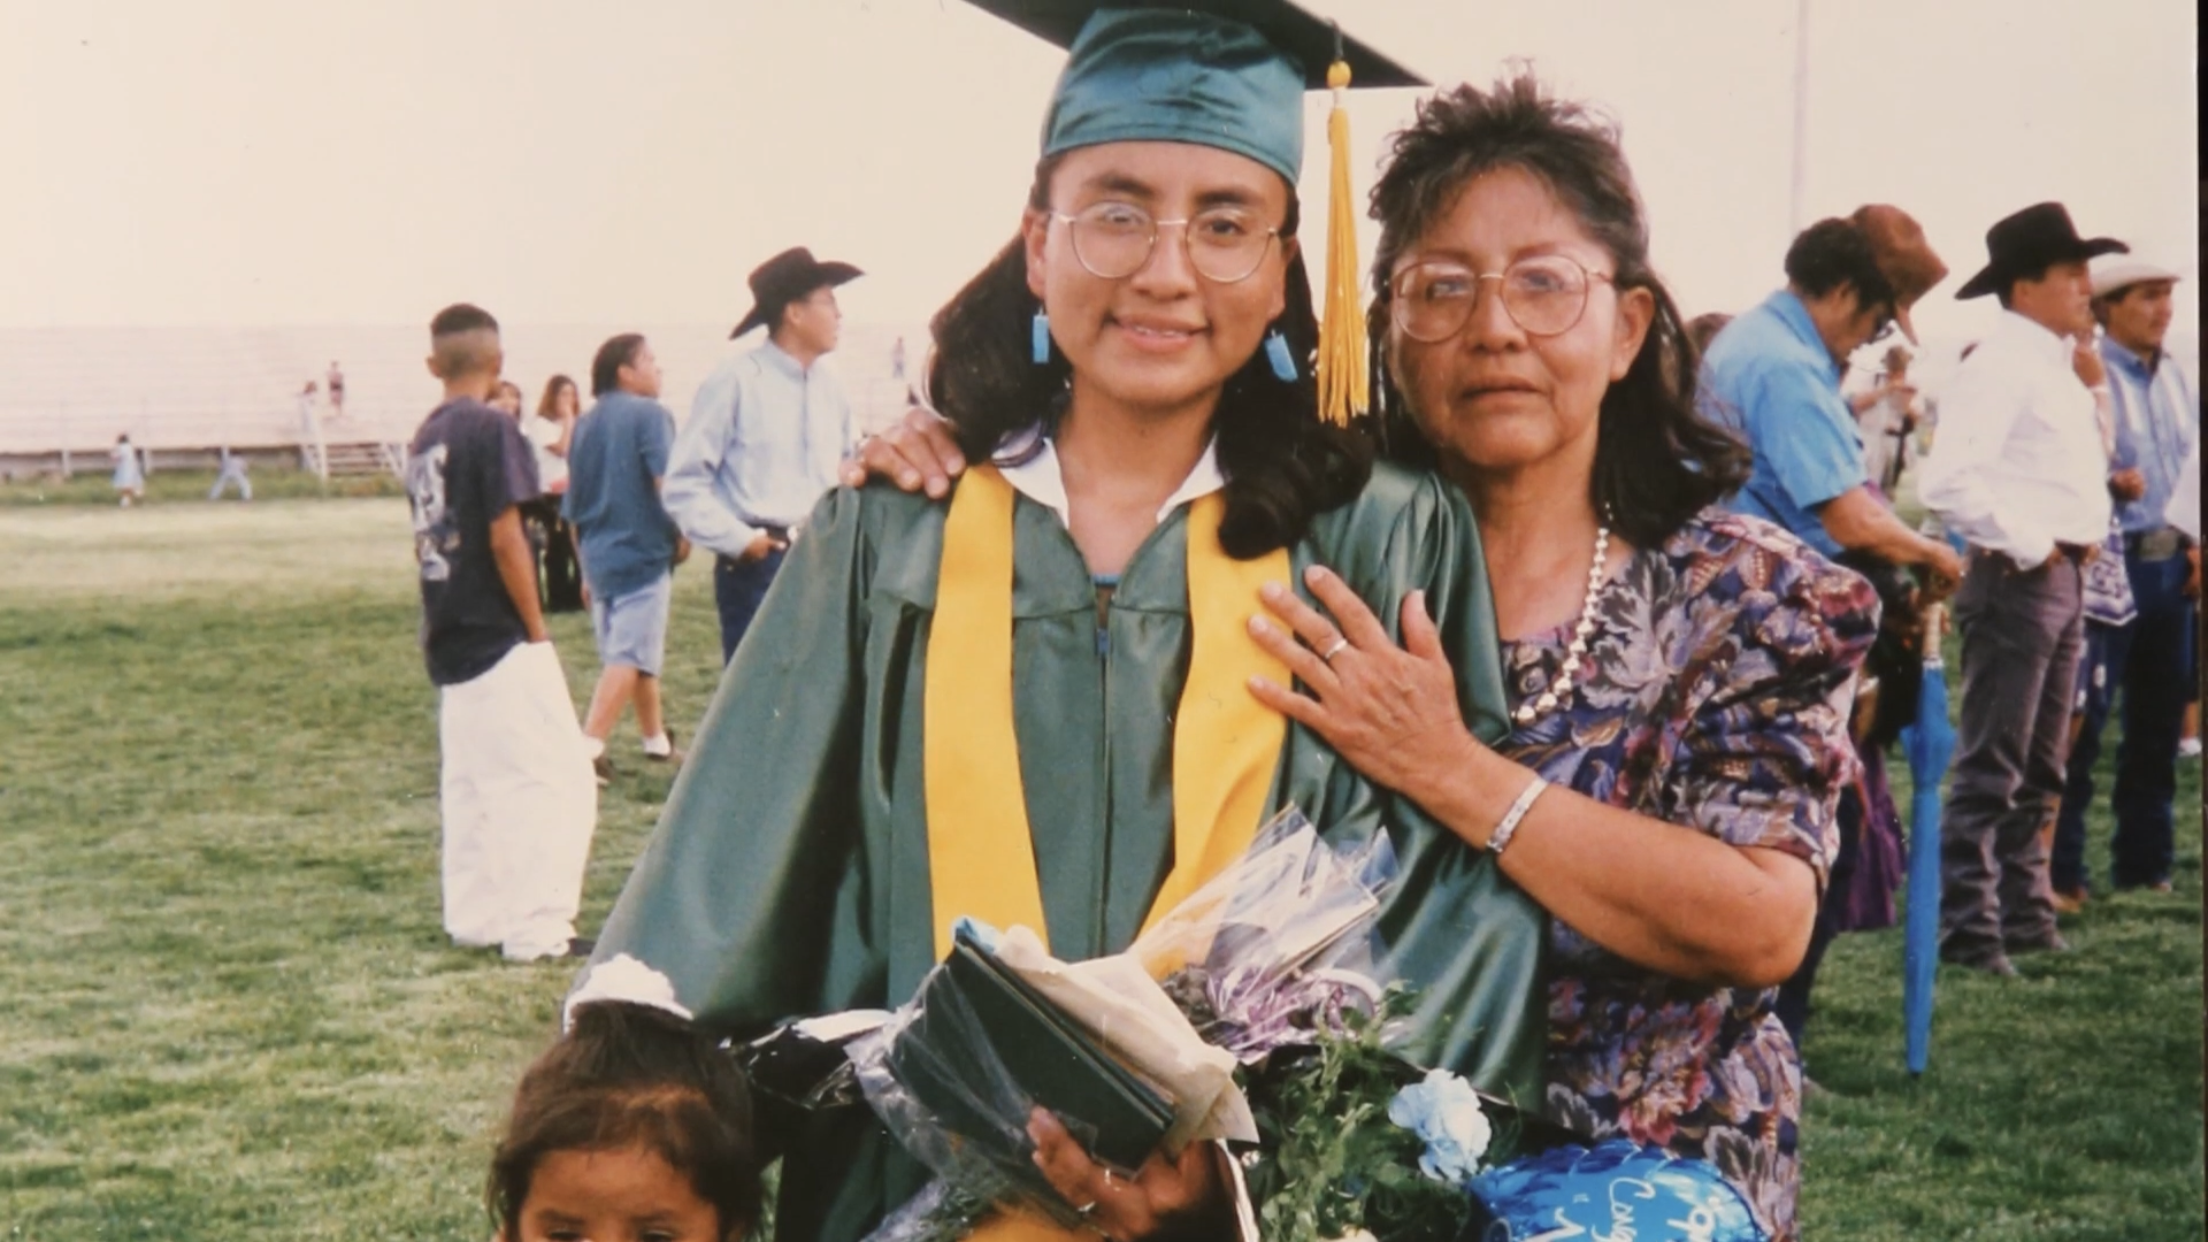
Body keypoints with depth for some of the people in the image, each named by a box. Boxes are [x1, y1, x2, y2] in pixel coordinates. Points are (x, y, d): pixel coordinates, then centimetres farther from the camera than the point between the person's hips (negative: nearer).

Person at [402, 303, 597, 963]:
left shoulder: (424, 438, 10)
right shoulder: (492, 428, -13)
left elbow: (425, 540, 13)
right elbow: (505, 538, -17)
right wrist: (536, 628, -10)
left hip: (448, 642, 8)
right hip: (501, 639, -8)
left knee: (468, 781, 14)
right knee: (556, 779, -4)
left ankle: (473, 918, 19)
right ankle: (538, 927, -6)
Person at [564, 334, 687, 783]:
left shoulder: (584, 425, 13)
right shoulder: (649, 414, -9)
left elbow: (572, 506, 16)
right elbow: (667, 481, -21)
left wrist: (586, 560, 24)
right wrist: (682, 535, -7)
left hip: (599, 557, 8)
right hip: (643, 553, -8)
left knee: (636, 653, 19)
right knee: (629, 657, -6)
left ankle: (656, 739, 31)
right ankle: (588, 747, -14)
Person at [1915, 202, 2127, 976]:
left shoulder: (2057, 367, 16)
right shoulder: (1997, 367, -14)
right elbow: (1947, 481, -26)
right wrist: (2027, 547, -19)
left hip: (2064, 579, 10)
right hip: (2017, 581, -10)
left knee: (2040, 770, 16)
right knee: (1991, 770, -6)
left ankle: (2024, 915, 26)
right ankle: (1967, 929, -1)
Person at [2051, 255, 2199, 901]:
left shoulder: (2177, 381, 13)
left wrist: (2198, 544, 9)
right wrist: (2106, 484, -28)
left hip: (2171, 563, 8)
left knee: (2159, 720, 13)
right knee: (2082, 717, -6)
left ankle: (2145, 861, 23)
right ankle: (2059, 870, 1)